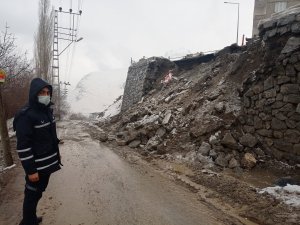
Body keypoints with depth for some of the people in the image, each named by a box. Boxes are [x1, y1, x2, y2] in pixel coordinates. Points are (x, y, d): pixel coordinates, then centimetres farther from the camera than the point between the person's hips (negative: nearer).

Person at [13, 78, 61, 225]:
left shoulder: (47, 110, 5)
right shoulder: (26, 115, -21)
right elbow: (23, 146, -22)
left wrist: (57, 152, 19)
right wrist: (30, 170, -20)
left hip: (49, 162, 8)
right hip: (36, 167, -8)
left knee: (39, 192, 21)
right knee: (32, 195, 8)